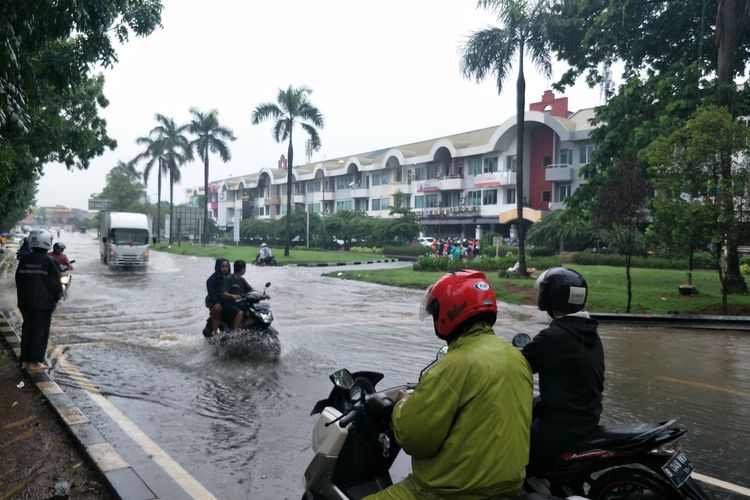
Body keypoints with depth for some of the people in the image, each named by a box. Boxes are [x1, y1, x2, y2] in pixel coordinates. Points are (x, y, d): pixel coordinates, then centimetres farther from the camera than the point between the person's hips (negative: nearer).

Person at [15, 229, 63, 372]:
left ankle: (25, 360, 19)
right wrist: (57, 296, 6)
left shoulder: (23, 260, 4)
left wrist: (22, 298, 20)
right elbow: (55, 284, -12)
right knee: (40, 331, 1)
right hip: (44, 303, -6)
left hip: (25, 302, 6)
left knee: (27, 330, 14)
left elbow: (18, 280, 11)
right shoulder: (49, 262, -14)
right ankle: (35, 362, 2)